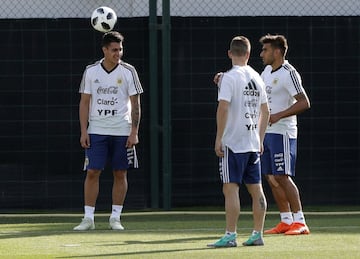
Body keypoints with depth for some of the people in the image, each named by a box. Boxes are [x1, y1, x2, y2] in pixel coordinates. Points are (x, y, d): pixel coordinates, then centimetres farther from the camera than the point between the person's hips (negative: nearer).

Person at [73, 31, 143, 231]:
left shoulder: (128, 72, -1)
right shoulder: (91, 71, 2)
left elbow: (135, 104, 0)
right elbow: (84, 102, 5)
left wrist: (134, 132, -7)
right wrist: (83, 131, -2)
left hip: (122, 131, 0)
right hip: (96, 130, 0)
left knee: (120, 173, 2)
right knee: (92, 172, -6)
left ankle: (115, 217, 10)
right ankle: (88, 218, -2)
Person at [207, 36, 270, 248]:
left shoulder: (229, 78, -9)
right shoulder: (257, 78, 10)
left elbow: (223, 108, -18)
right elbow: (266, 112, 15)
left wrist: (218, 139, -13)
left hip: (233, 143, -6)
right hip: (253, 143, 6)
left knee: (230, 189, -6)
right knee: (256, 189, 8)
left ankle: (230, 236, -10)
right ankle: (258, 234, 11)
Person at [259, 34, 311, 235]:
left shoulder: (288, 73, -14)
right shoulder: (267, 71, 14)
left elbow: (304, 103, -20)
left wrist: (278, 116, -25)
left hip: (282, 132, -9)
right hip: (266, 132, 9)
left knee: (282, 177, -12)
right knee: (271, 178, 7)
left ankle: (300, 222, -11)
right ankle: (286, 221, 12)